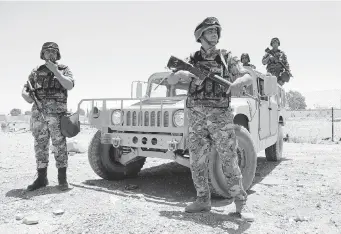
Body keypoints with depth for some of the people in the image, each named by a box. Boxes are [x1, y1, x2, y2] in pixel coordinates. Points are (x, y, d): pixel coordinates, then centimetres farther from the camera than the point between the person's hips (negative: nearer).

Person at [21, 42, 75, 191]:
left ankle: (62, 179, 4)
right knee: (40, 146, 7)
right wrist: (29, 98, -10)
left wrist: (55, 71, -15)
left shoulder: (64, 69, 8)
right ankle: (41, 178, 17)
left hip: (57, 113, -3)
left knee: (59, 146, -3)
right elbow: (24, 91, 13)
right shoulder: (36, 72, 16)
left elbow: (70, 86, -11)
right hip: (38, 113, 4)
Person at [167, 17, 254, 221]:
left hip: (220, 115, -2)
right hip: (196, 116, 3)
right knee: (197, 162, 5)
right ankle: (203, 201, 20)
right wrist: (180, 74, -15)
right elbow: (170, 80, 9)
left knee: (230, 161, -2)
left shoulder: (227, 57, 7)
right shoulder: (192, 60, 12)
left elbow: (249, 77, -1)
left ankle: (241, 204, 9)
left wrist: (239, 81, -26)